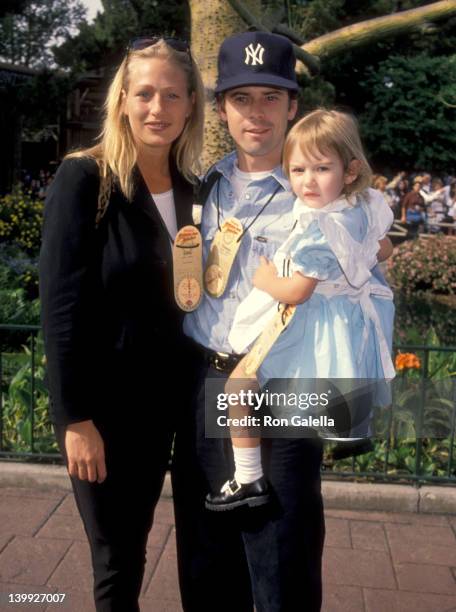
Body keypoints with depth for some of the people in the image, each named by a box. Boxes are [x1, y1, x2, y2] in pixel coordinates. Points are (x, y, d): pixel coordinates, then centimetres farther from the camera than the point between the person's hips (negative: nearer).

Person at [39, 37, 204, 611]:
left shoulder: (190, 190, 4)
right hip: (103, 399, -5)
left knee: (134, 545, 19)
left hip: (164, 396, 6)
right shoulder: (83, 178, -14)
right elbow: (60, 306, -16)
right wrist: (75, 418, -17)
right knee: (117, 559, 7)